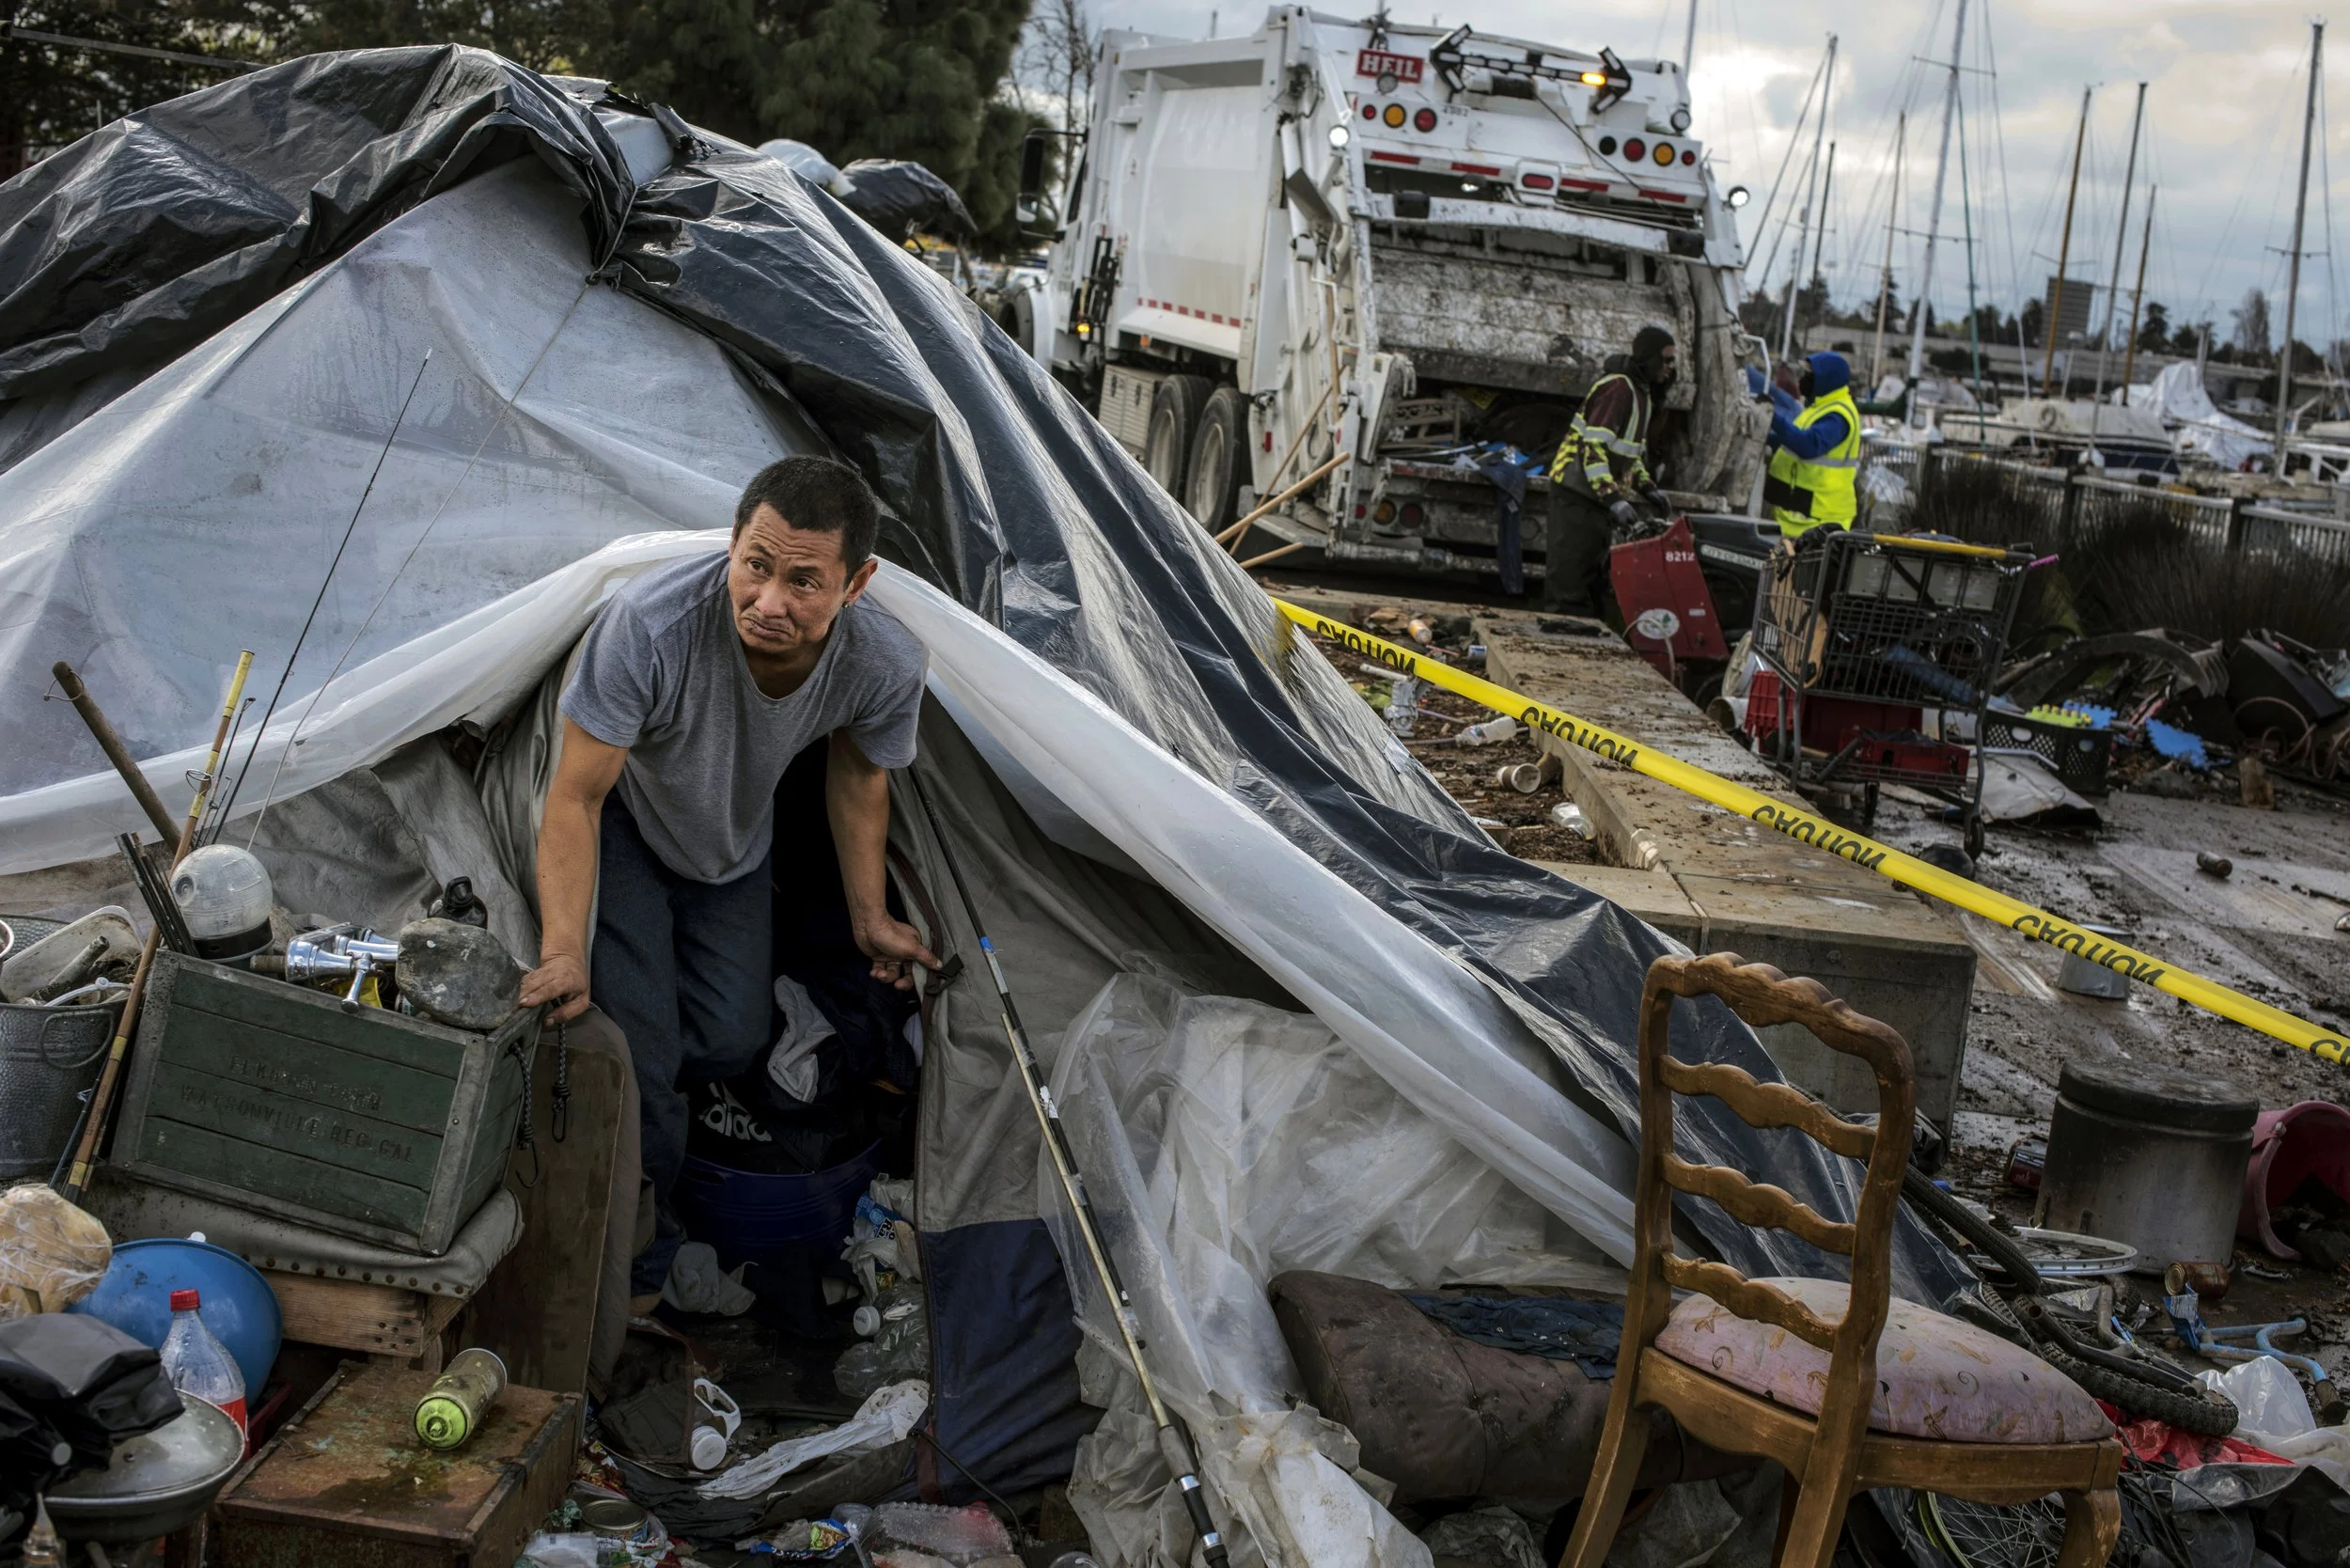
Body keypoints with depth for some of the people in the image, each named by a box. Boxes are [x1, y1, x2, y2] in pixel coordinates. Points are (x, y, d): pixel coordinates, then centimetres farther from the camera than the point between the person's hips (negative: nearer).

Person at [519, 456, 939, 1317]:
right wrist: (563, 951, -41)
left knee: (730, 1041, 2)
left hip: (734, 849, 4)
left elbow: (857, 774, -6)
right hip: (625, 826, -4)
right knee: (636, 1036, -14)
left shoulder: (886, 666, -30)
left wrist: (869, 917, 1)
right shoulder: (652, 622, -42)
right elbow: (575, 798, -32)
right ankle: (636, 1255, 8)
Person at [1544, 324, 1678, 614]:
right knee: (1569, 579, -9)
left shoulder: (1642, 393, 15)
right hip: (1579, 494, -10)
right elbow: (1594, 445, -25)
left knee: (1594, 578, 12)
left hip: (1600, 495, 10)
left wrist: (1647, 488, 13)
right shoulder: (1618, 388, -17)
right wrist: (1613, 499, -30)